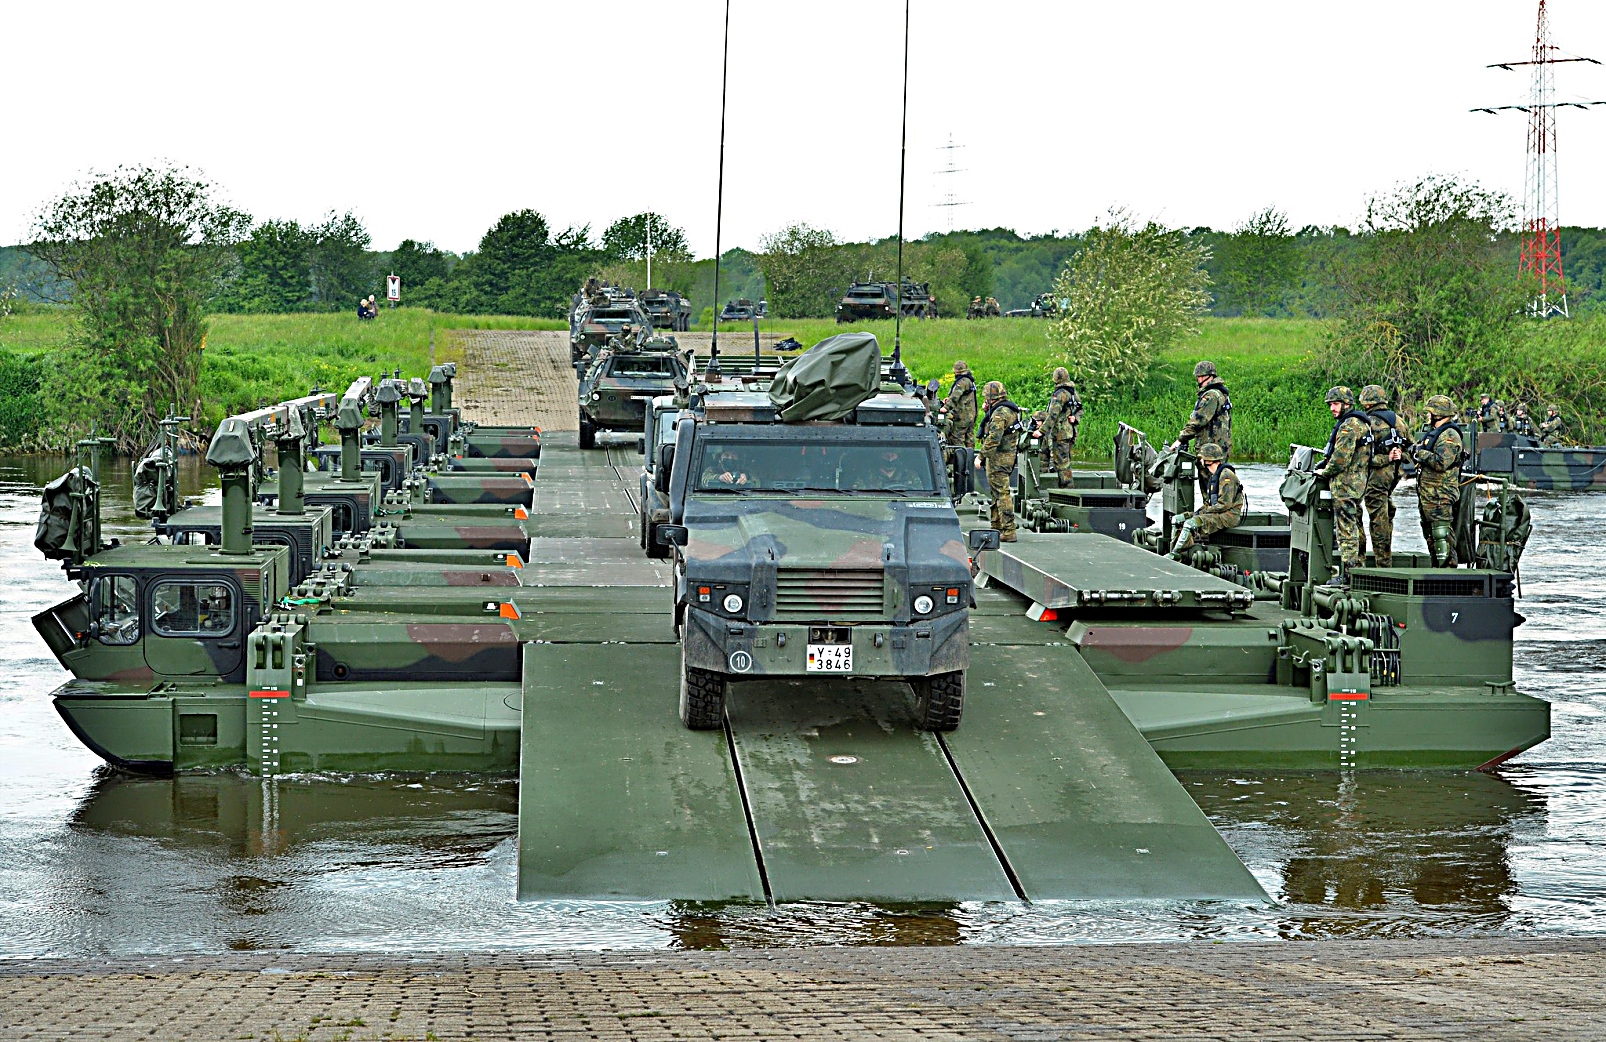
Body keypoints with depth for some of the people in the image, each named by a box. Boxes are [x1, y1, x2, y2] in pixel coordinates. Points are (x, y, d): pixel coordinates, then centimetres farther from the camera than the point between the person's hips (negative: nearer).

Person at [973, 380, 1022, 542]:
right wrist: (988, 411, 13)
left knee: (1001, 493, -10)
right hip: (1009, 454, 11)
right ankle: (997, 527, 26)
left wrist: (980, 456, -21)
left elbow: (993, 438, -24)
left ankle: (1008, 531, -12)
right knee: (997, 493, 19)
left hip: (998, 457, -11)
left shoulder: (1000, 413, -17)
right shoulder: (1011, 410, 14)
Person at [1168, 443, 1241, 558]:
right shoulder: (1213, 475, 18)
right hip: (1216, 513, 10)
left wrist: (1202, 512, -13)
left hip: (1229, 515, -10)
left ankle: (1175, 555, -20)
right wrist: (1198, 512, 2)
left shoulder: (1226, 475, -14)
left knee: (1191, 523, -27)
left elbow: (1225, 504, -20)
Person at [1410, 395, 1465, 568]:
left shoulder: (1449, 436, -13)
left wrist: (1420, 453, -16)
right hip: (1427, 495, 11)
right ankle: (1436, 567, 22)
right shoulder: (1430, 432, 19)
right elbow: (1418, 458, 24)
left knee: (1442, 534, -14)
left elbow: (1441, 462, -26)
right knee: (1430, 534, 16)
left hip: (1440, 495, -11)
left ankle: (1448, 566, -15)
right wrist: (1413, 450, 2)